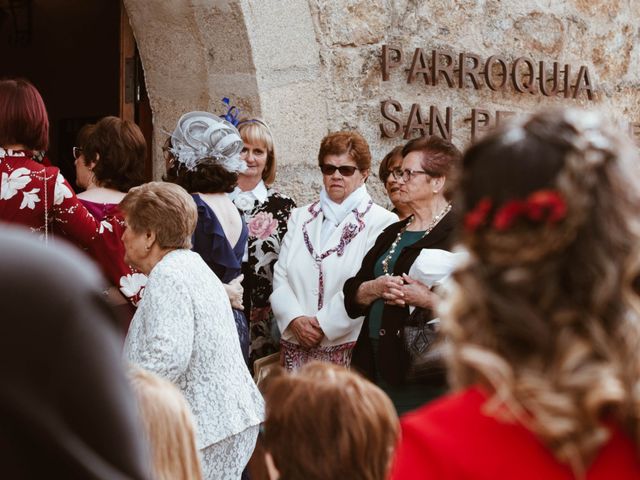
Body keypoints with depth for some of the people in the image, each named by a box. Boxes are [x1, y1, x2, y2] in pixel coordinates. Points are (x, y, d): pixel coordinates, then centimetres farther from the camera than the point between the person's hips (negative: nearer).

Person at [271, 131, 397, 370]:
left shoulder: (381, 222, -1)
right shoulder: (301, 218, 17)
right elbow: (280, 276, 9)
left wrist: (325, 324, -12)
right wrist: (295, 319, -8)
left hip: (349, 347, -4)